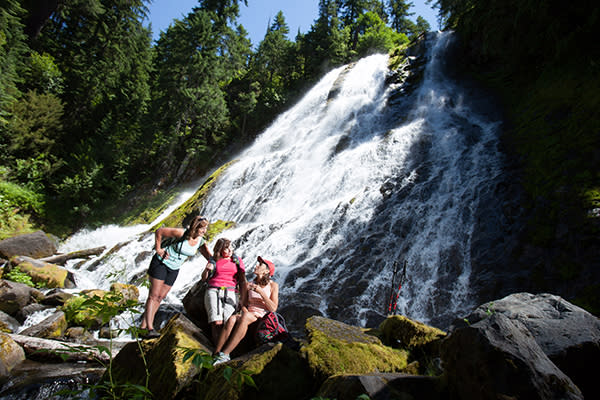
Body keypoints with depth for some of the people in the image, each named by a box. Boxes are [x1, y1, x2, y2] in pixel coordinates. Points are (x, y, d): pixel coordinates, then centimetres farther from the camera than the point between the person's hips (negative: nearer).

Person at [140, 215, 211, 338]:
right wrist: (158, 249, -9)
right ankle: (150, 329, -10)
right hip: (161, 262, -5)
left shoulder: (201, 242, -8)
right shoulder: (181, 233, -22)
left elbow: (211, 258, -3)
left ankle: (144, 324, 17)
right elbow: (159, 232, -12)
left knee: (160, 297, 6)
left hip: (174, 269, 5)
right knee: (154, 295, -8)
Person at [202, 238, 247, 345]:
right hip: (213, 291, 0)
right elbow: (204, 279, 22)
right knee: (217, 323, -23)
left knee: (227, 323, -23)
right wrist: (207, 270, -1)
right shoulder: (214, 260, 17)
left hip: (231, 293, 0)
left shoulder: (237, 260, 17)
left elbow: (243, 281, 14)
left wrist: (243, 299, 3)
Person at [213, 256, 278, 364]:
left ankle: (225, 354, -35)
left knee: (245, 317, -35)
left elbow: (273, 308, -6)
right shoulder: (249, 285, 13)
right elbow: (244, 304, 13)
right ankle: (215, 354, -31)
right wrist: (245, 312, -10)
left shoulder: (273, 285, 2)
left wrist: (261, 292, -14)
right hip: (248, 316, 4)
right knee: (232, 319, -29)